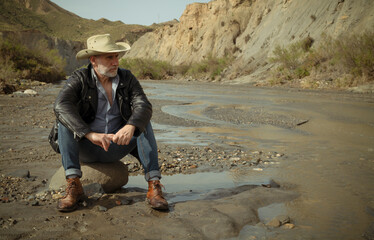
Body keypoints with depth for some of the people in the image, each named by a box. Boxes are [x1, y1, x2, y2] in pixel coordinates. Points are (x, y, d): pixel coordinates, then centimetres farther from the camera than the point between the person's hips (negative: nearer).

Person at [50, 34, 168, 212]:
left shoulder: (127, 78, -3)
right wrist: (90, 134, -40)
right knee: (65, 120, -26)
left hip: (116, 147, 2)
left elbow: (143, 105, -18)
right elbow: (61, 106, -28)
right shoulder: (79, 79, -10)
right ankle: (73, 185, -29)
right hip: (84, 149, -1)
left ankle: (154, 186, -26)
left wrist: (130, 127, -41)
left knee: (143, 124, -21)